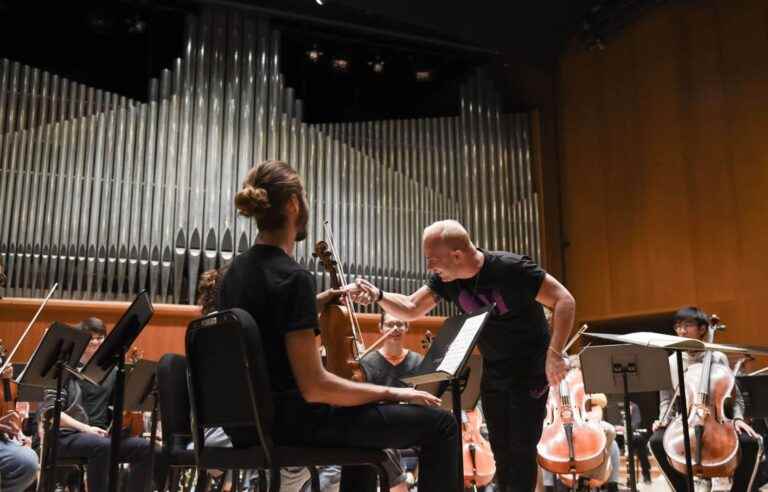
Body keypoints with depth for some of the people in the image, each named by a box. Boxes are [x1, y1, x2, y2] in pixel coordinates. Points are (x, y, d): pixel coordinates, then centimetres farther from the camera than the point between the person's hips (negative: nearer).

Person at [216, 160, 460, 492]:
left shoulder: (237, 270, 6)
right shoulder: (293, 276, -21)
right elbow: (314, 386, -24)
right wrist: (392, 392, -13)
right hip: (289, 421, -9)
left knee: (363, 416, 35)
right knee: (438, 423, -6)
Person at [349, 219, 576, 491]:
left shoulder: (511, 268, -26)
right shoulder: (445, 279, -8)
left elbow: (565, 300, -23)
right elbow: (411, 308, -1)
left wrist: (554, 353, -30)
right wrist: (377, 295, -20)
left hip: (530, 370, -5)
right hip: (493, 373, 6)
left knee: (522, 447, -4)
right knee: (500, 448, 11)